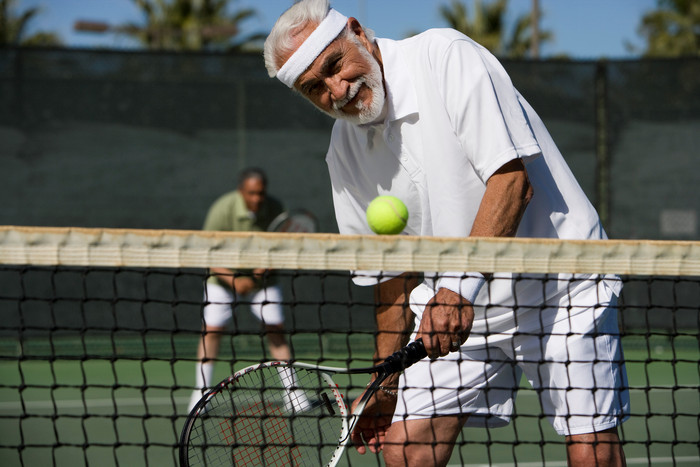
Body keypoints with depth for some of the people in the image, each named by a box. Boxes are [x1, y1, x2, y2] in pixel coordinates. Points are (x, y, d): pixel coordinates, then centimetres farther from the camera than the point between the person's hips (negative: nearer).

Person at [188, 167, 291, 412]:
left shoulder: (274, 209, -16)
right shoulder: (222, 210, -24)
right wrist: (233, 280, -34)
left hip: (261, 280, 2)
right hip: (224, 277, -2)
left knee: (276, 330, -6)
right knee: (211, 330, -11)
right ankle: (201, 393, -2)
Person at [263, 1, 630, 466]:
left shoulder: (446, 56, -17)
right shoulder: (345, 152, 2)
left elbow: (511, 179, -25)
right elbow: (393, 271, 12)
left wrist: (463, 287, -32)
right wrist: (386, 383, 12)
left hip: (562, 286, -5)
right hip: (454, 306, 6)